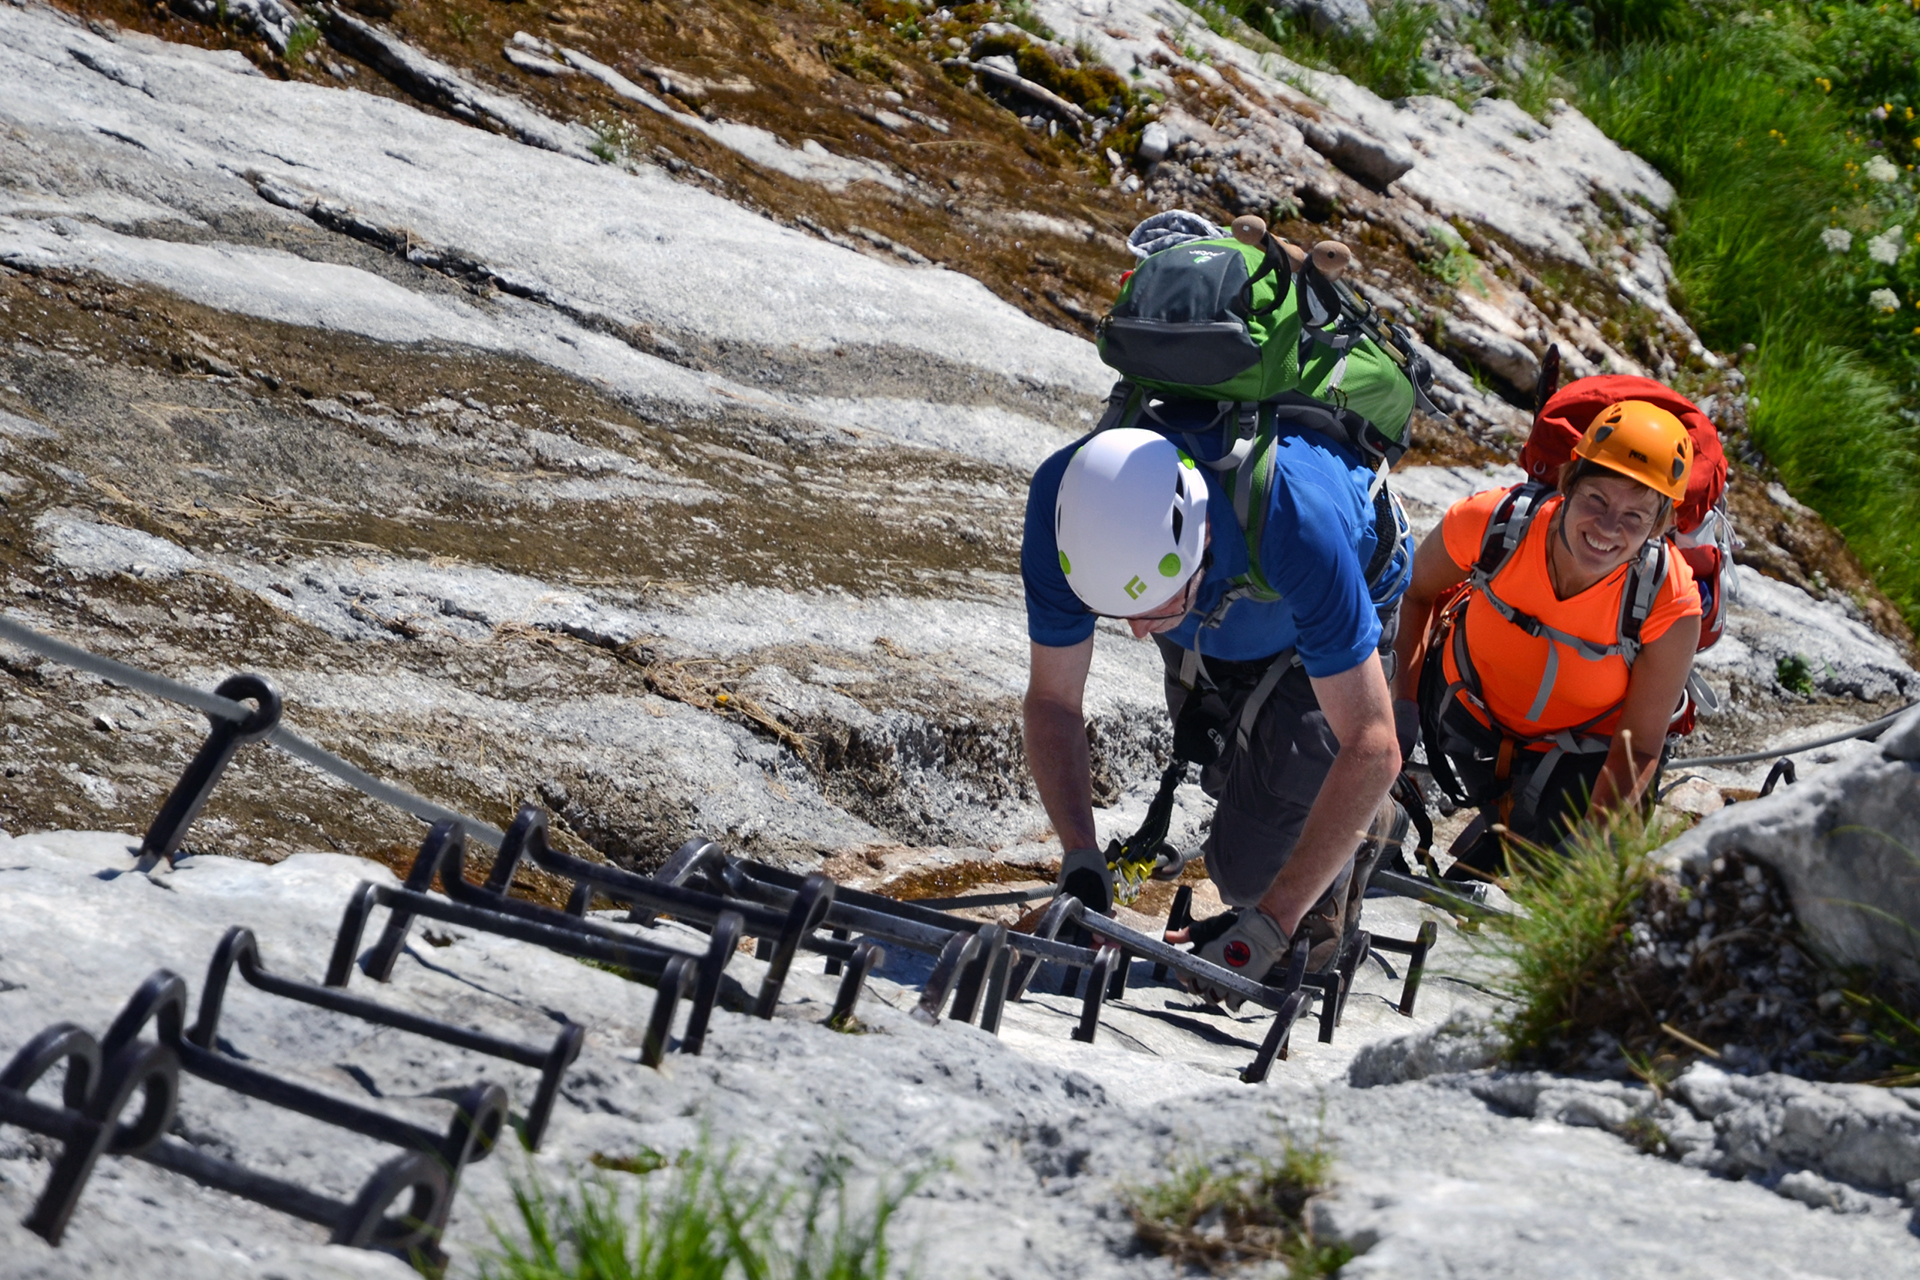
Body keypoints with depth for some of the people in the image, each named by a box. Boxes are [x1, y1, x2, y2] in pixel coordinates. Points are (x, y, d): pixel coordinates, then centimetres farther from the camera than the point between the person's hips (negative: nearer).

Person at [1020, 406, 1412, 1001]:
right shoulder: (1064, 500, -36)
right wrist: (1081, 863, -32)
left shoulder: (1295, 521, -46)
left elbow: (1371, 749, -39)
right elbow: (1053, 701, -20)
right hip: (1210, 628, 4)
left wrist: (1270, 923, -40)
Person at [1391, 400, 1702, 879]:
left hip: (1580, 751, -3)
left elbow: (1637, 747, -21)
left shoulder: (1670, 606, -33)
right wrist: (1402, 701, -14)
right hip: (1466, 712, 3)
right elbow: (1413, 592, -6)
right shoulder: (1492, 522, -30)